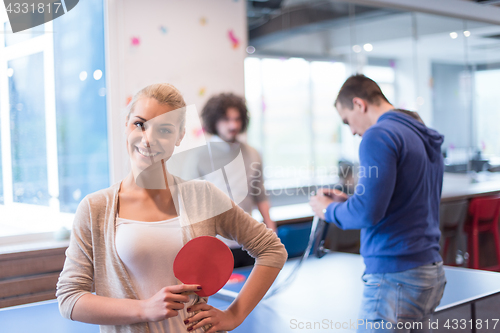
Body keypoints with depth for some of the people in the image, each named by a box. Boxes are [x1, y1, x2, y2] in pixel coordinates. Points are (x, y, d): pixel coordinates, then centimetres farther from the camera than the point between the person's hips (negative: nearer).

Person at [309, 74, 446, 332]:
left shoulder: (379, 135, -13)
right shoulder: (424, 136, 15)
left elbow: (368, 213, -20)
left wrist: (329, 210, -1)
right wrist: (348, 202, 17)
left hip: (396, 278, -9)